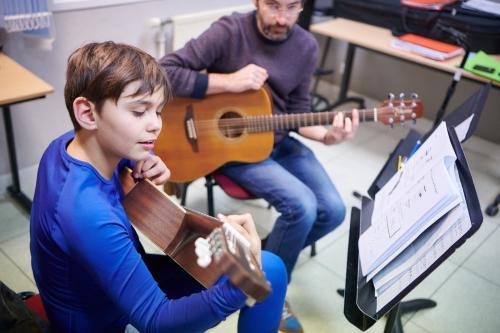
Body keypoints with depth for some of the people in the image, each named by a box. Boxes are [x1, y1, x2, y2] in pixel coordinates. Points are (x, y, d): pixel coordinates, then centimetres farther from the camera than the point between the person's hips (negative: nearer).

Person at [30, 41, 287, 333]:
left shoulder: (70, 144, -10)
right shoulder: (87, 214, -36)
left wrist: (142, 174, -12)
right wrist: (239, 286, -47)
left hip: (117, 283, 7)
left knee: (269, 266, 7)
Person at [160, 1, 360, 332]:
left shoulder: (307, 46, -1)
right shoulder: (229, 32, -17)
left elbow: (297, 110, 5)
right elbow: (165, 71, -22)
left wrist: (327, 135, -14)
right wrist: (230, 82, -26)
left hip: (278, 142, 6)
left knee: (333, 211, -6)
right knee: (302, 206, -23)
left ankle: (272, 254, 20)